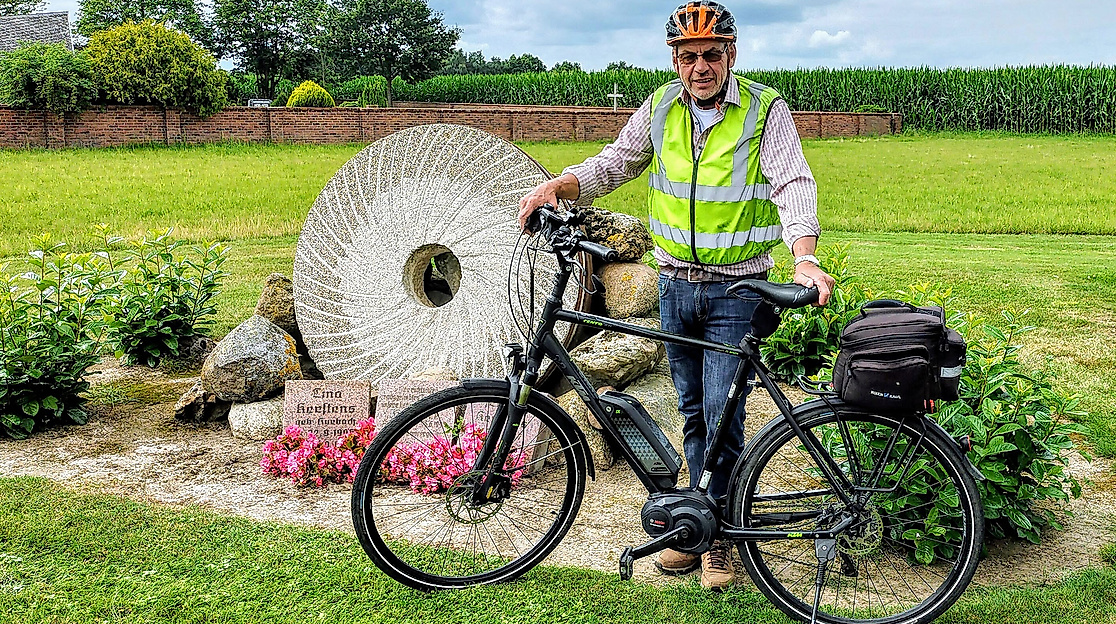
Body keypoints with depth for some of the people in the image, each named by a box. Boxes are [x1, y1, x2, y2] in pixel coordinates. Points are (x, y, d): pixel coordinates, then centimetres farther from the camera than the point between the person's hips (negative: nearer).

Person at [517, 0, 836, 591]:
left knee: (722, 415, -4)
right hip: (675, 282, 4)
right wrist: (559, 184, -12)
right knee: (693, 411, 14)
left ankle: (718, 535, 15)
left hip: (736, 288, -4)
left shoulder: (765, 109, -8)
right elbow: (615, 161, 8)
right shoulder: (661, 108, 4)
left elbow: (792, 183, -17)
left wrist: (804, 256, -33)